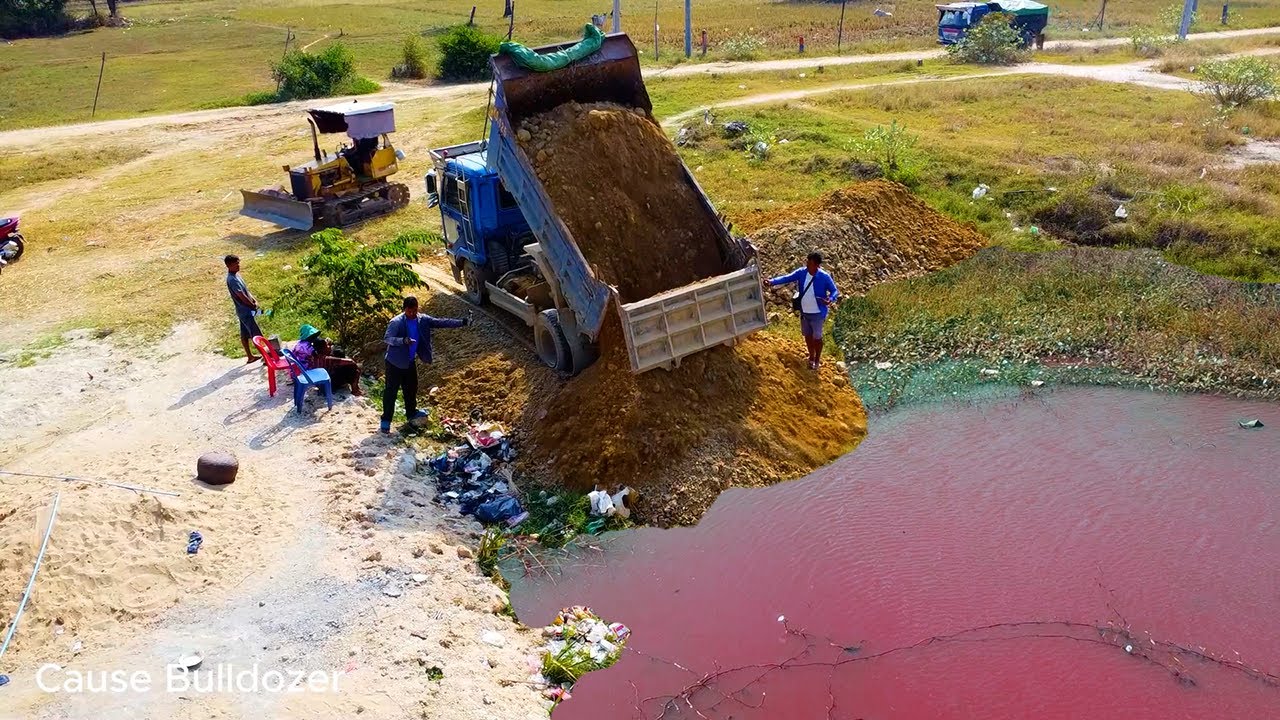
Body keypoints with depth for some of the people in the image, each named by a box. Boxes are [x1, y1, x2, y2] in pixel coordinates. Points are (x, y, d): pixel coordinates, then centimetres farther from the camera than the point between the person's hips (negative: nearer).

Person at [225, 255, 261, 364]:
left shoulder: (236, 275, 7)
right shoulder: (232, 279, -24)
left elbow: (245, 290, 15)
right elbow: (242, 296, -24)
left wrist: (254, 300, 2)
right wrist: (253, 306, -12)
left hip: (243, 310, 10)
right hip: (245, 311, -10)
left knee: (245, 334, 16)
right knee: (257, 335, -4)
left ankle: (250, 356, 26)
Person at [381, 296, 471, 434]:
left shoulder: (423, 320, -3)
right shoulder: (396, 322, -21)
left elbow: (441, 322, -3)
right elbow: (387, 338, -28)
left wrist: (462, 322, -10)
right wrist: (403, 341, -45)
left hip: (410, 362, 6)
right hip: (395, 362, -6)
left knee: (411, 388, 20)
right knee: (391, 391, 0)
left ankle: (411, 413, 40)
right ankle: (386, 420, 8)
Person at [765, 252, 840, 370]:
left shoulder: (824, 277, -21)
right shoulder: (801, 272, -11)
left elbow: (835, 291, -13)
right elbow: (787, 278, -15)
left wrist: (830, 300, -35)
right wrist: (772, 281, -32)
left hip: (817, 313, -4)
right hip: (804, 312, 4)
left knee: (817, 337, 12)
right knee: (807, 335, 21)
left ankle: (817, 359, 35)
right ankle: (811, 357, 44)